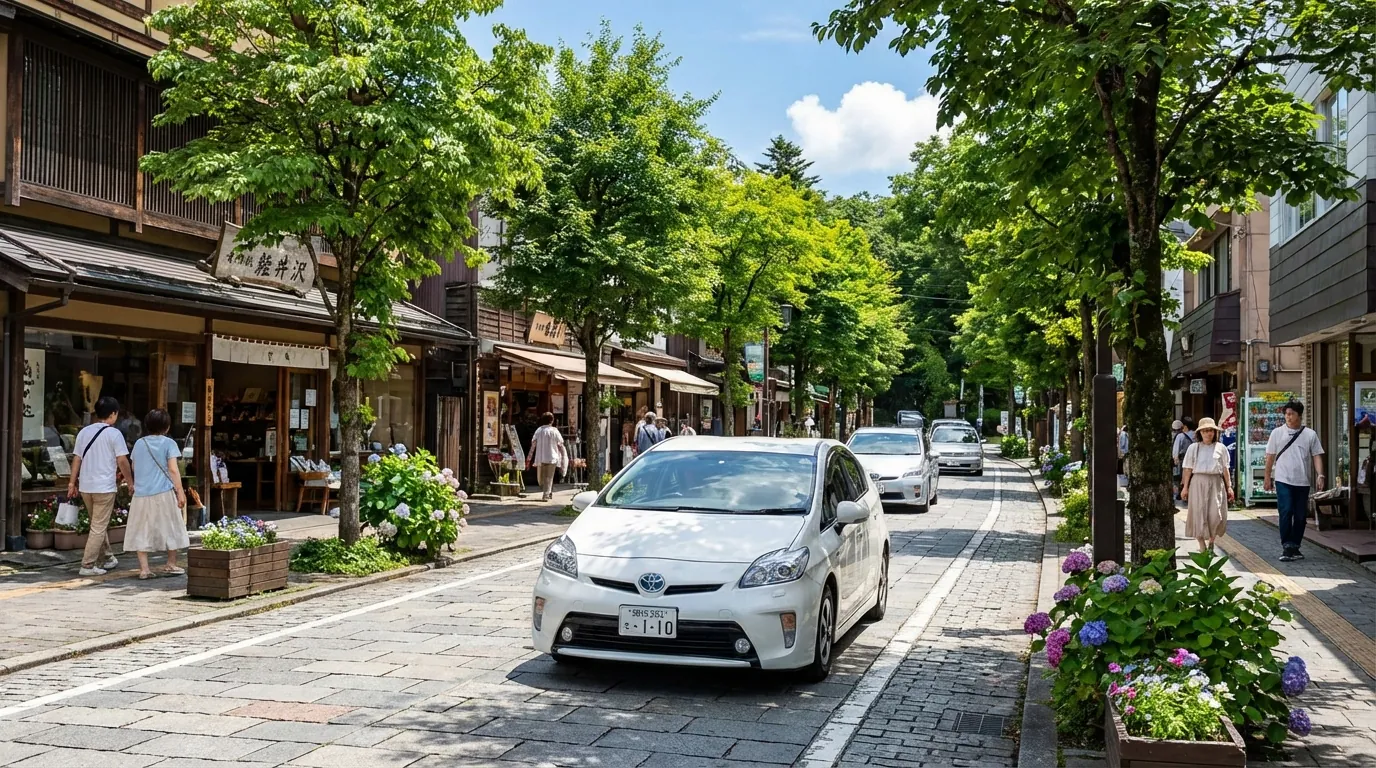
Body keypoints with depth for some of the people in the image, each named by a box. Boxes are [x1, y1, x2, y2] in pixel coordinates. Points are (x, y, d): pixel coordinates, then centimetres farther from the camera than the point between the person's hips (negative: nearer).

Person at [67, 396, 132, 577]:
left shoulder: (84, 432, 8)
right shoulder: (114, 433, -8)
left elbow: (77, 459, 8)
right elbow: (122, 462, -10)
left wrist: (72, 482, 12)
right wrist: (131, 482, 0)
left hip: (85, 486, 6)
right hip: (105, 487, -6)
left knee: (98, 524, 20)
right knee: (99, 527, -1)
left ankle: (108, 558, 30)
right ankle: (87, 565, -4)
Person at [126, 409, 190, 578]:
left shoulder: (139, 444, 10)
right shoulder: (168, 443, -2)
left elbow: (134, 468, 18)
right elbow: (173, 470, -9)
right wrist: (180, 492, -9)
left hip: (141, 493, 3)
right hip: (163, 493, -3)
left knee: (141, 531, 6)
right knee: (170, 528, 11)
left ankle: (144, 569, 0)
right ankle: (171, 565, 18)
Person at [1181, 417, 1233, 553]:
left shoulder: (1221, 448, 8)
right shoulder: (1193, 448, 6)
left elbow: (1225, 469, 10)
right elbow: (1188, 469, 6)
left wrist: (1229, 487, 7)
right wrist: (1185, 487, 3)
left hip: (1216, 483, 0)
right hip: (1198, 482, 0)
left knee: (1216, 514, -7)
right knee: (1199, 514, -3)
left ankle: (1211, 540, 18)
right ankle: (1202, 546, 6)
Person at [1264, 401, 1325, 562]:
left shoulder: (1310, 434, 5)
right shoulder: (1277, 433, 4)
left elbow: (1316, 456, 4)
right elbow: (1270, 456, 8)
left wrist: (1320, 475, -8)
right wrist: (1267, 477, 7)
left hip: (1302, 482, 2)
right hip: (1283, 480, -2)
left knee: (1300, 516, 6)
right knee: (1286, 512, -12)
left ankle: (1295, 547, 18)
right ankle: (1286, 547, -8)